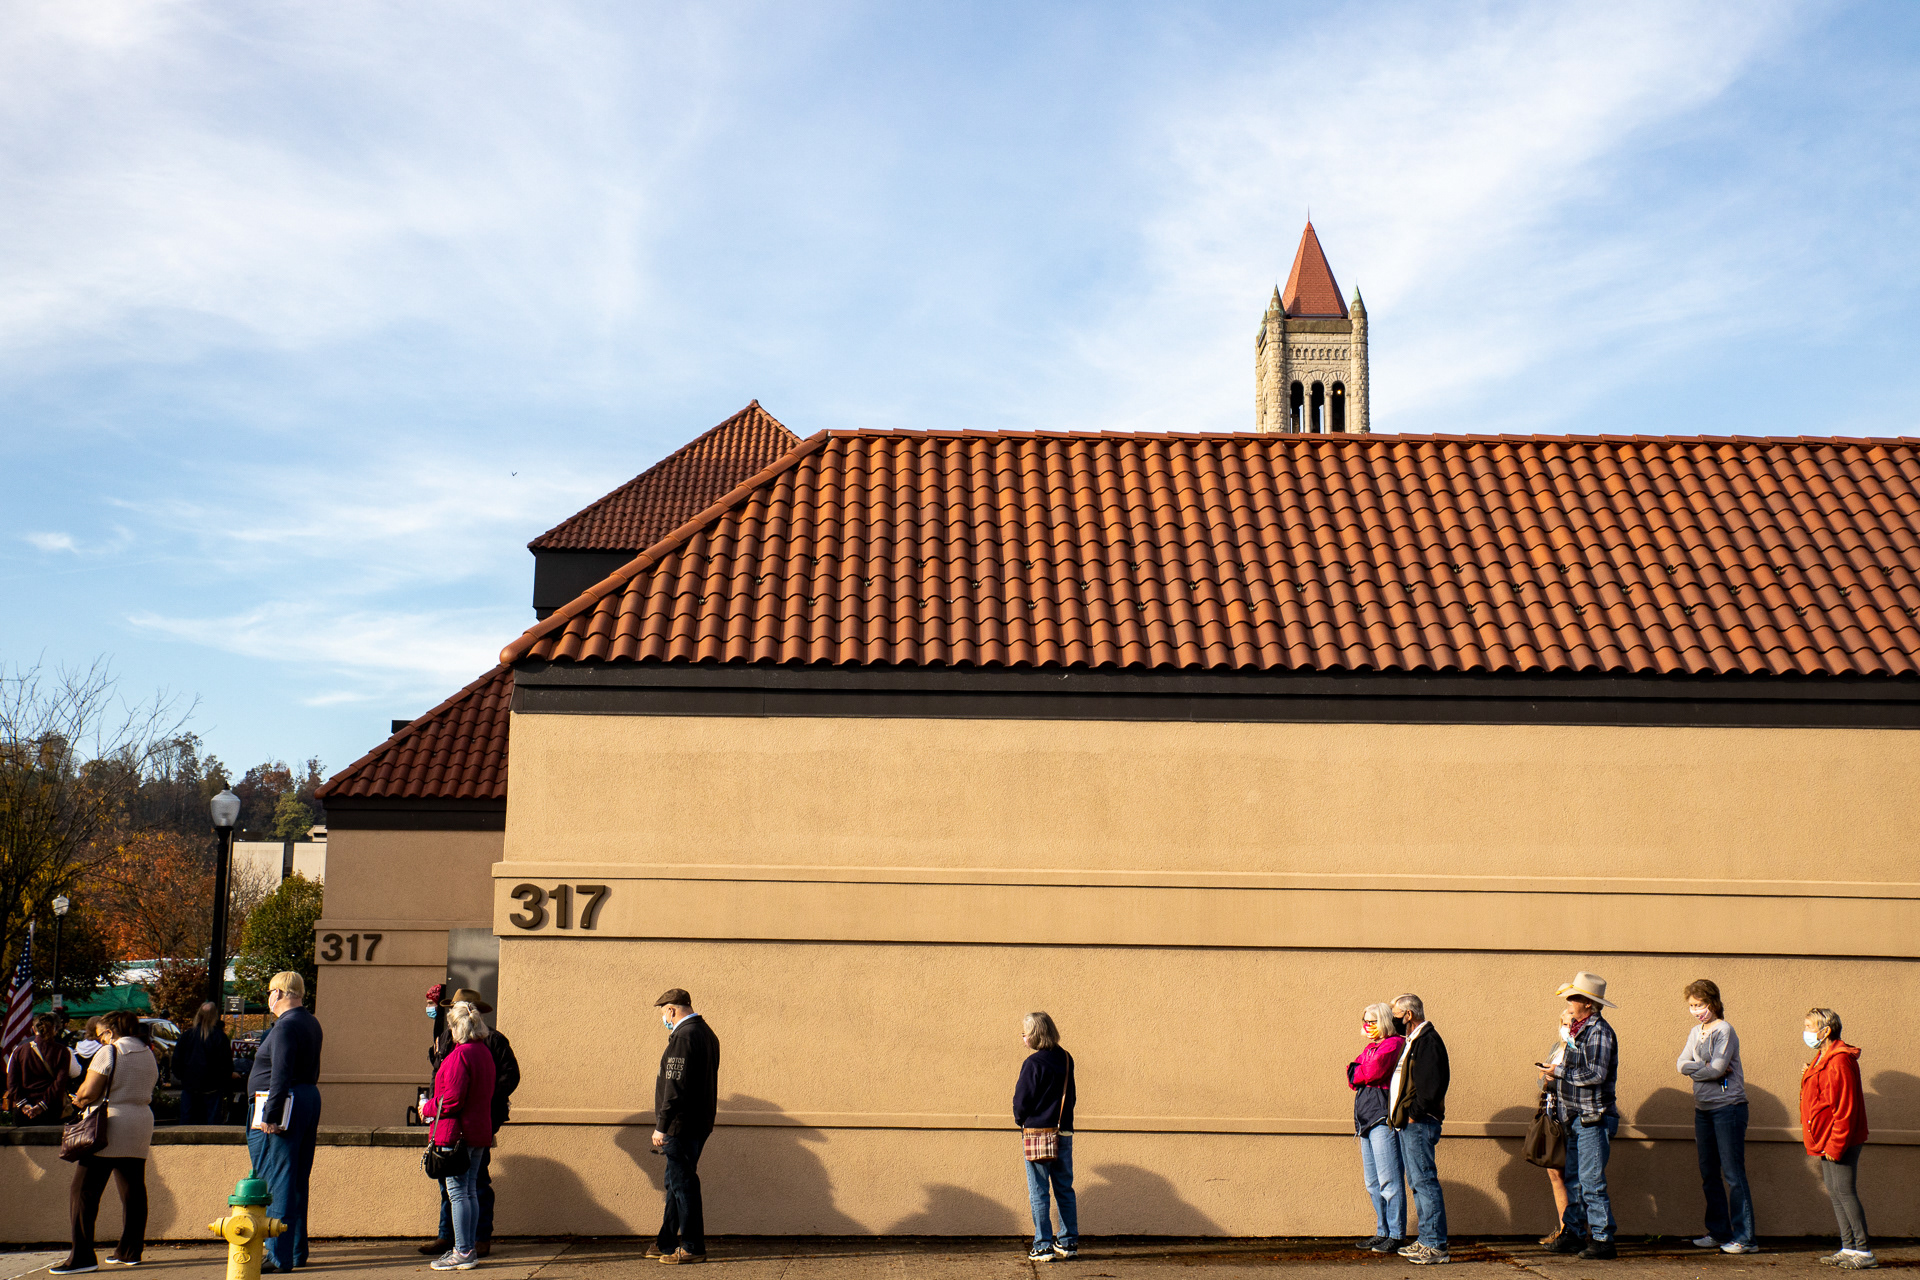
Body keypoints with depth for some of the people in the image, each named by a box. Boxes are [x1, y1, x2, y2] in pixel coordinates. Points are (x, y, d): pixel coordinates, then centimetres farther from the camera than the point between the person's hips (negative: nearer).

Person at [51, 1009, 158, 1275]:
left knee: (84, 1192, -3)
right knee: (133, 1191, 10)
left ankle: (82, 1257, -8)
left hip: (110, 1125, -7)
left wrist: (78, 1100, 9)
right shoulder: (148, 1054, 14)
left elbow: (89, 1093, -14)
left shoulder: (109, 1052, -9)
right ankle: (130, 1251, 14)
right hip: (141, 1125, 8)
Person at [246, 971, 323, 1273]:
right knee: (297, 1182, 14)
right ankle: (297, 1251, 20)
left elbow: (281, 1076, -23)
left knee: (277, 1180, -6)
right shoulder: (311, 1023, 15)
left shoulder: (286, 1026, -16)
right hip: (309, 1100, 10)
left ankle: (279, 1256, -6)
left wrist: (270, 1116, -23)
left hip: (282, 1107, -10)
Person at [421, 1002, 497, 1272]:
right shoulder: (484, 1052, 12)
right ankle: (470, 1248, 18)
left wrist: (428, 1108, -4)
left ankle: (463, 1253, -4)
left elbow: (452, 1099, -21)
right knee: (470, 1191, 14)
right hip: (480, 1131, 9)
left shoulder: (460, 1055, -17)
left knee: (458, 1193, -5)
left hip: (456, 1132, -9)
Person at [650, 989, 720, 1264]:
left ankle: (693, 1248, 1)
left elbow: (676, 1087, -23)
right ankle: (667, 1242, 25)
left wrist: (661, 1127, -19)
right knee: (676, 1184, 17)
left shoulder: (684, 1037, -18)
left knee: (683, 1185, -3)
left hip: (682, 1125, -10)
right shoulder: (706, 1033, 14)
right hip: (699, 1124, 10)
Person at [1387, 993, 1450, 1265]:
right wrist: (1397, 1115, 15)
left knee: (1424, 1180, -10)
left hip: (1419, 1123, -11)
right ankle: (1427, 1240, 17)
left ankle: (1436, 1245, -9)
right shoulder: (1413, 1041, 19)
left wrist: (1415, 1113, -19)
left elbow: (1434, 1082, -22)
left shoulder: (1428, 1040, -12)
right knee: (1417, 1181, 12)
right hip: (1407, 1123, 11)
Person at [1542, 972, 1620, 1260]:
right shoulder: (1579, 1030, 15)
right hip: (1577, 1118, 9)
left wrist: (1560, 1071, -13)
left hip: (1593, 1118, -9)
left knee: (1591, 1181, -8)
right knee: (1574, 1179, 12)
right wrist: (1554, 1078, 6)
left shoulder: (1599, 1031, -13)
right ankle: (1573, 1233, 18)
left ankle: (1603, 1239, -4)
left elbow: (1595, 1074, -22)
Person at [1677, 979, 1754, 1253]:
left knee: (1733, 1174, -8)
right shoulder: (1695, 1033, 15)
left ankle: (1745, 1238, -5)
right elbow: (1681, 1064, 3)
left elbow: (1717, 1069, -17)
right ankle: (1719, 1232, 20)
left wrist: (1694, 1070, -2)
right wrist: (1706, 1067, -12)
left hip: (1727, 1107, -8)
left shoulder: (1724, 1030, -9)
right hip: (1703, 1108, 8)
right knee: (1708, 1175, 11)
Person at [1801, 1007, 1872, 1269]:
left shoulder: (1839, 1061, -19)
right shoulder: (1823, 1058, 15)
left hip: (1840, 1142, -11)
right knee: (1835, 1193, 12)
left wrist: (1835, 1145, -21)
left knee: (1845, 1192, -8)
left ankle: (1864, 1253, -4)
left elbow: (1844, 1108, -21)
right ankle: (1849, 1248, 17)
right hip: (1827, 1143, 11)